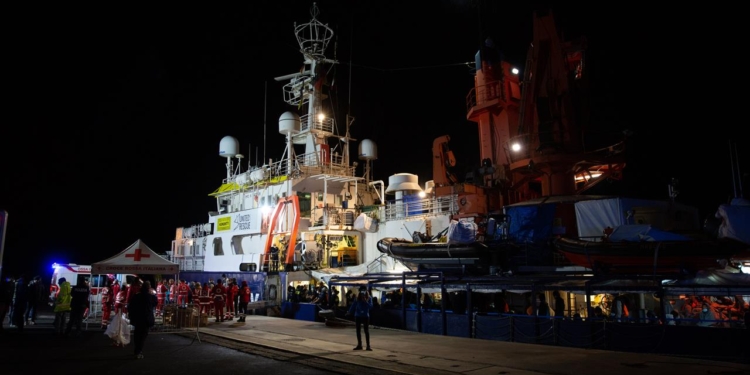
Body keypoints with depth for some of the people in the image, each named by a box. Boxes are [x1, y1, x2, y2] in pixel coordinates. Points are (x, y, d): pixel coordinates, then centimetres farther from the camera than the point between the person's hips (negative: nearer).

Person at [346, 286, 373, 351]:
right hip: (358, 316, 2)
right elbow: (353, 306, 3)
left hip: (365, 316, -2)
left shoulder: (369, 298, -3)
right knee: (358, 331, 8)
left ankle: (368, 346, 2)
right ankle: (359, 345, 18)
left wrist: (366, 302, -21)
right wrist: (349, 312, -5)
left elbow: (370, 307, -10)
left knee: (366, 331, -3)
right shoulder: (357, 298, 1)